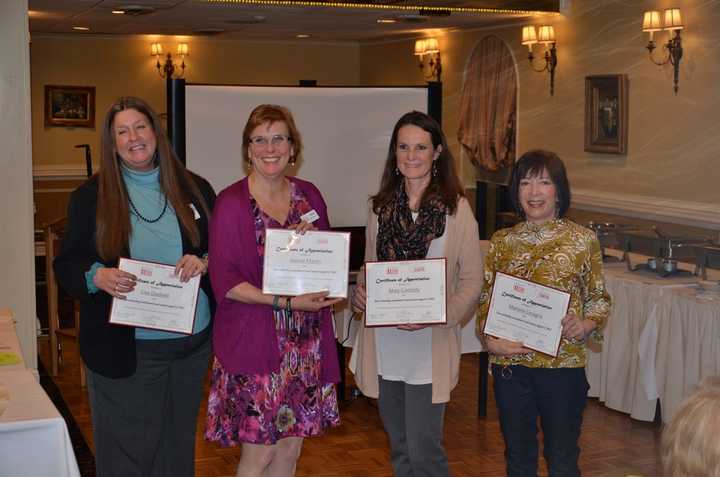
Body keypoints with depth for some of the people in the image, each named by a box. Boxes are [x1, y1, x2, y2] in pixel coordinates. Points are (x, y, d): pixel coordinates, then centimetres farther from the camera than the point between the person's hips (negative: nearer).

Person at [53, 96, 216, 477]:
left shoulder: (194, 189, 5)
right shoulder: (90, 197, 0)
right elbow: (65, 266, 0)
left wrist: (204, 263, -13)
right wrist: (97, 276, -22)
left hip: (192, 344, 3)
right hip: (123, 350, -2)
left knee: (179, 446, 16)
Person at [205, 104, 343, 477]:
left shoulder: (309, 195, 6)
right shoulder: (231, 203, -8)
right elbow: (225, 282, -12)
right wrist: (287, 302, -20)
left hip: (307, 342, 5)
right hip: (253, 341, -5)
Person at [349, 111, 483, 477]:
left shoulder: (456, 208, -5)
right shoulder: (380, 206, 6)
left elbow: (472, 280, -3)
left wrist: (438, 315, -19)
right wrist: (359, 293, -7)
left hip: (430, 346, -4)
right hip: (383, 344, 4)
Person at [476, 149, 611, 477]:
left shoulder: (583, 240, -3)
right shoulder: (502, 241, 3)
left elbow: (599, 299, 3)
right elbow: (485, 299, 7)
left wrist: (586, 325, -17)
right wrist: (488, 339, -9)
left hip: (563, 363, -2)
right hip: (509, 363, 2)